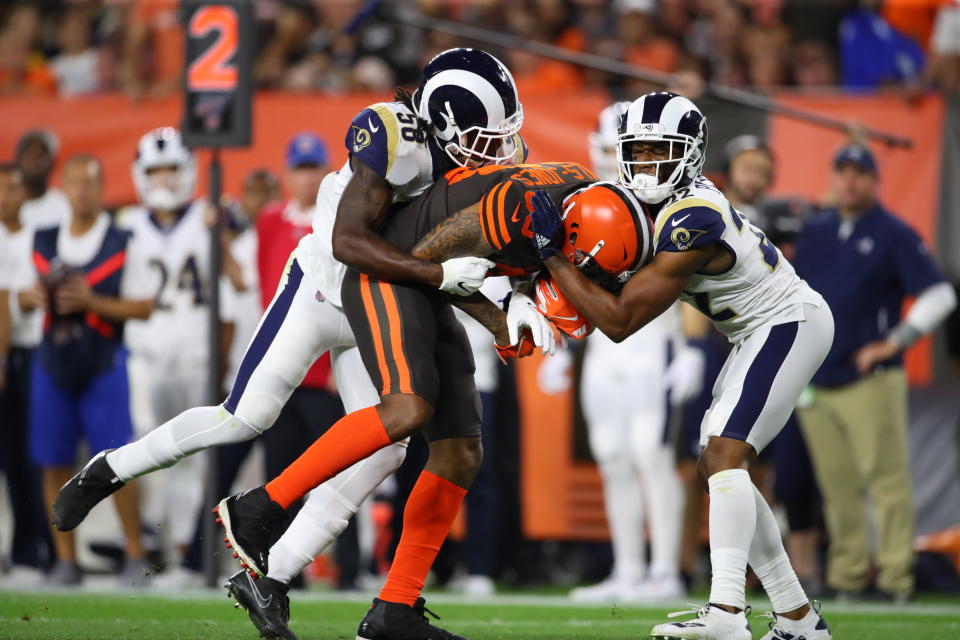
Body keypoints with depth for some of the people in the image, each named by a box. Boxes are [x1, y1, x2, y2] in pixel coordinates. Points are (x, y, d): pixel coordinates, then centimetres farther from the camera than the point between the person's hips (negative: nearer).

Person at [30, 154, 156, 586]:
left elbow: (143, 307, -5)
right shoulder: (43, 243, 9)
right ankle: (65, 560, 10)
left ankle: (135, 556, 3)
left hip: (103, 366, -3)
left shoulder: (123, 246, -3)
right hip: (52, 364, 4)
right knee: (55, 465, 3)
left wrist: (91, 301, -16)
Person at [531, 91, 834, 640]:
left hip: (789, 324, -10)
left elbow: (620, 321, -26)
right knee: (720, 470, 9)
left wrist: (553, 252, -26)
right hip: (764, 330, 10)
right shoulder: (658, 203, 0)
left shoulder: (692, 223, -28)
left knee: (724, 456, -22)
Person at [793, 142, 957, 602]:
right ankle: (846, 576, 9)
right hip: (814, 383, 5)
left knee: (886, 478, -9)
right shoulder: (814, 233, 15)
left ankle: (895, 576, -9)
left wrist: (893, 343, -12)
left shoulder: (894, 236, -1)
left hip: (870, 381, -5)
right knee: (837, 485, 5)